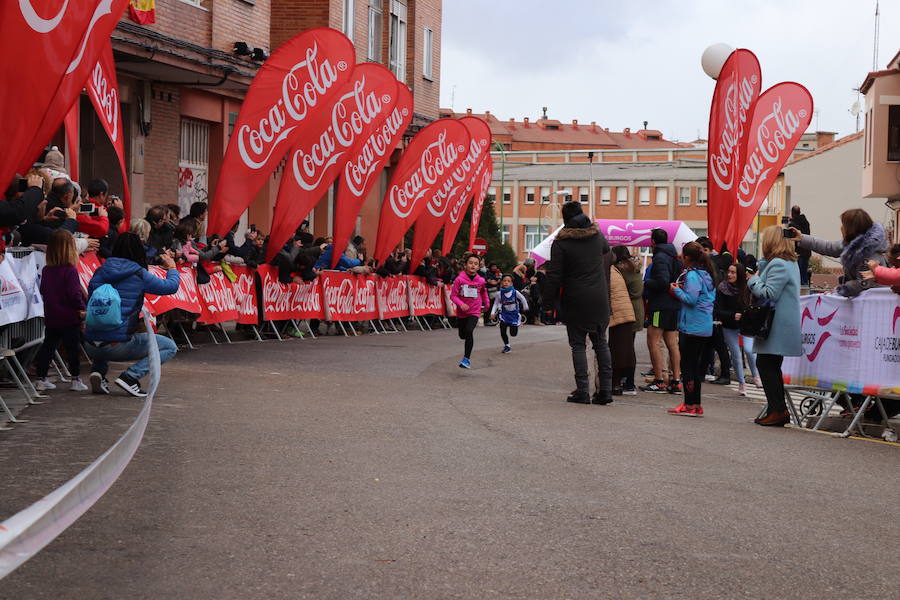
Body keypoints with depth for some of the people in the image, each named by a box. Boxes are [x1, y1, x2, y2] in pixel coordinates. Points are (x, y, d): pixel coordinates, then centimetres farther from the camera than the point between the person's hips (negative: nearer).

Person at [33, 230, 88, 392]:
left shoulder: (46, 270, 4)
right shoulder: (70, 270, -16)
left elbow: (43, 290, 13)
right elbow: (74, 293, -19)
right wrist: (81, 308, -8)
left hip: (51, 317, 6)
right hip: (69, 317, -6)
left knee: (48, 347, 12)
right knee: (73, 348, 4)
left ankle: (41, 379, 14)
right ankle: (76, 380, 9)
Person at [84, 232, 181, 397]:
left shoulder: (100, 272, 8)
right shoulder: (139, 275, -5)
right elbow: (171, 286, 7)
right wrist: (172, 268, 27)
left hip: (90, 347, 6)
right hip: (118, 346, -5)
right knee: (170, 347, 11)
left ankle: (98, 371, 15)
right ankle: (130, 376, -6)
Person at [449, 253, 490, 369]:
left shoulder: (481, 281, -6)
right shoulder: (459, 279, -12)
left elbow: (484, 293, 16)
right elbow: (453, 295, -10)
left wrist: (486, 304, 25)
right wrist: (461, 304, -25)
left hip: (474, 312, -1)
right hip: (461, 312, 1)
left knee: (469, 332, -23)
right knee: (462, 335, 15)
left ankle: (467, 358, -19)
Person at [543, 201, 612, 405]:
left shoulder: (561, 243, -9)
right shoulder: (597, 236, 5)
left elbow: (554, 276, -10)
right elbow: (606, 249, 29)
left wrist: (549, 303, -3)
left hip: (575, 302, -4)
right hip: (599, 300, 4)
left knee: (578, 344, 2)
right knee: (601, 343, 10)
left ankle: (582, 391, -2)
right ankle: (605, 390, 9)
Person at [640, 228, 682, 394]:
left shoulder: (660, 258, -12)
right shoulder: (674, 257, 15)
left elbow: (662, 282, -23)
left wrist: (646, 283, -7)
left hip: (660, 306, -9)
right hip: (674, 305, 9)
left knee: (653, 342, -5)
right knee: (671, 343, 10)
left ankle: (659, 381, -7)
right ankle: (676, 381, 9)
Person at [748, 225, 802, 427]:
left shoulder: (778, 265, -15)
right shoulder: (791, 263, 18)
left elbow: (768, 294, -20)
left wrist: (753, 281, -5)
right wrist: (758, 280, 12)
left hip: (777, 327, -10)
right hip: (786, 325, 10)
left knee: (766, 365, -8)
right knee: (772, 367, 14)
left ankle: (777, 410, -8)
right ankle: (780, 410, 17)